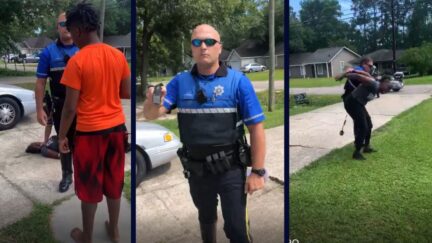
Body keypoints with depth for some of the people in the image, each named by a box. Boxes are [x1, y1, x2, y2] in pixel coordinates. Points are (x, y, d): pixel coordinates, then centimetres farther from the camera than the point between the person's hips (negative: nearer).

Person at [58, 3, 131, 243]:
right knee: (114, 183, 18)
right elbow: (127, 93, 7)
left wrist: (62, 136, -2)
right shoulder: (119, 56, -1)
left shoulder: (77, 61, -16)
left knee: (89, 187, 11)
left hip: (90, 132, -5)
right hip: (117, 128, 5)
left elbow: (70, 107, -14)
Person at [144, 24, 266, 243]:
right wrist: (153, 102, -31)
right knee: (206, 219, 25)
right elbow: (151, 115, -8)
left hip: (230, 169, -3)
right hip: (195, 169, 4)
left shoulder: (238, 81, -11)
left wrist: (257, 172, -13)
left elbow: (256, 128, -11)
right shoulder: (180, 82, -2)